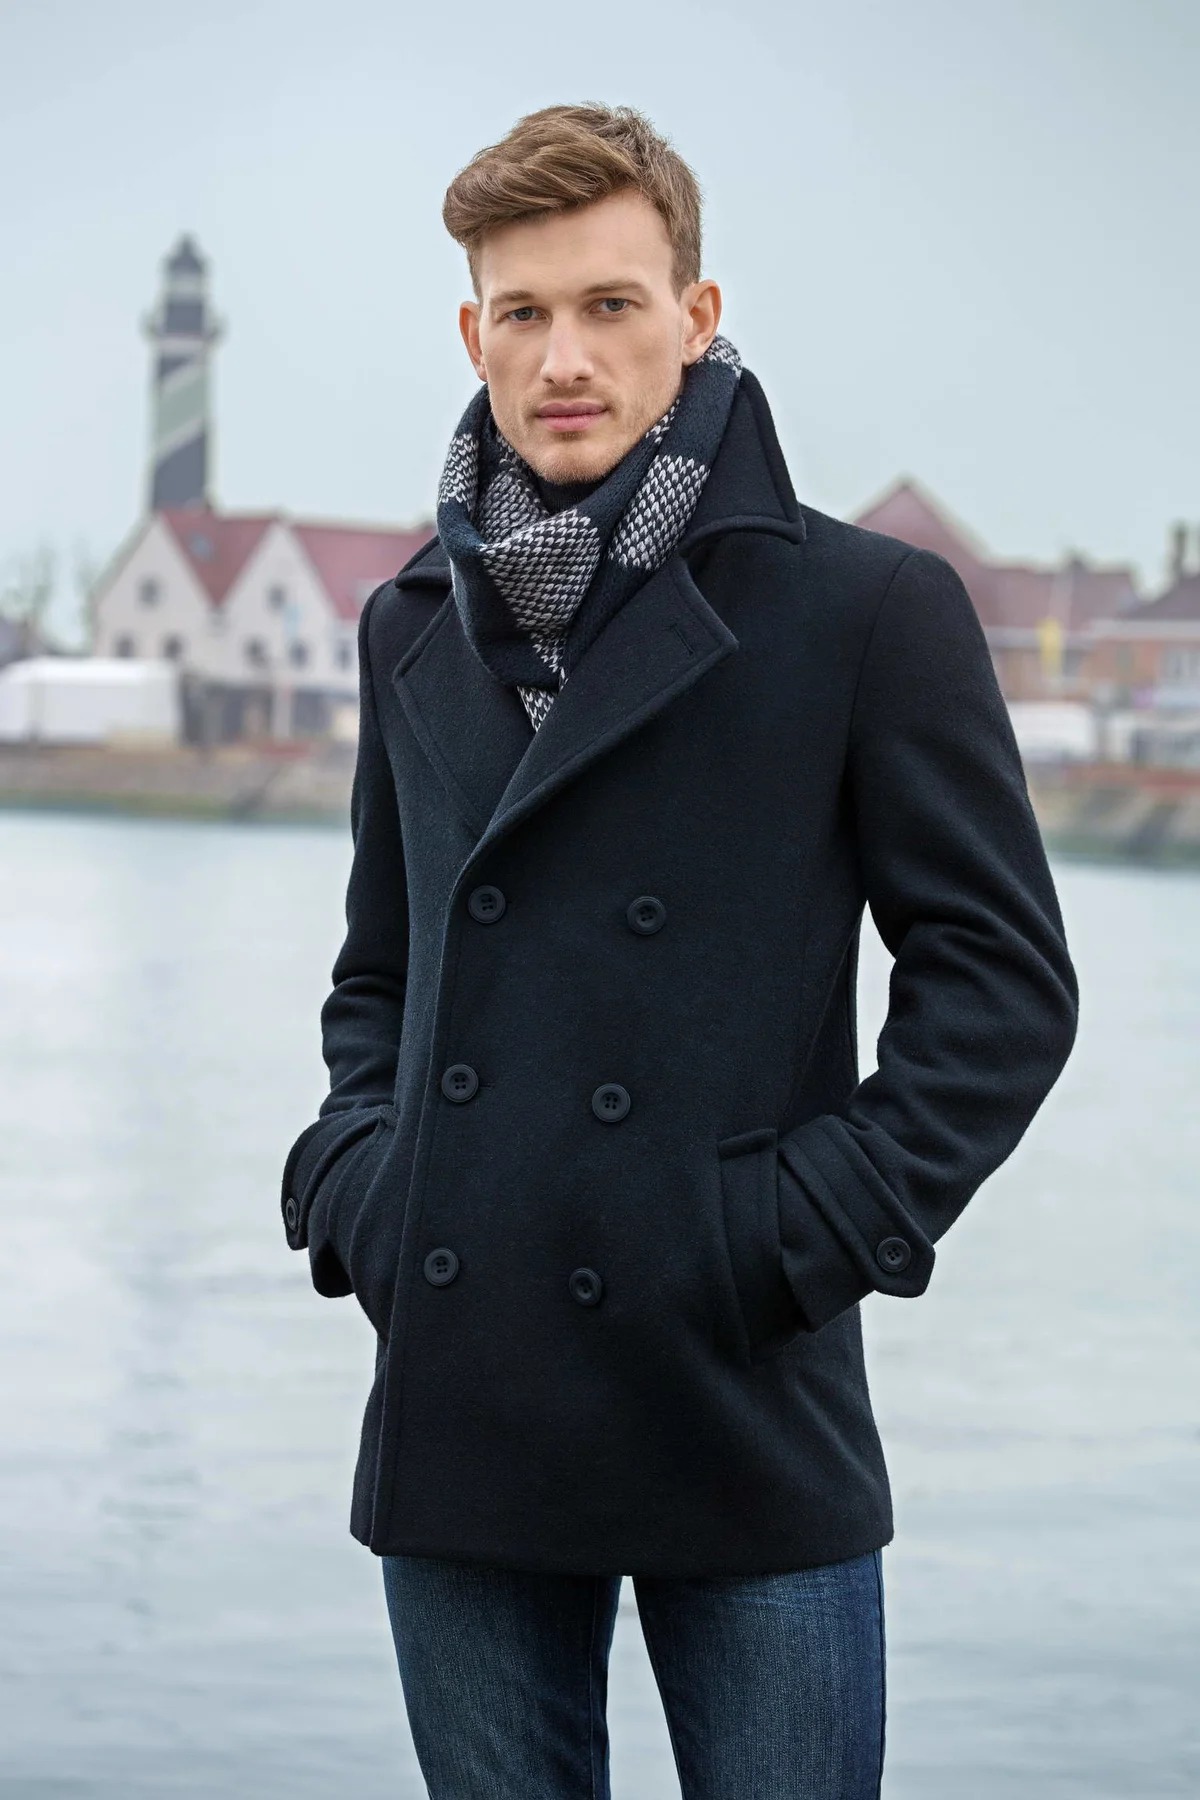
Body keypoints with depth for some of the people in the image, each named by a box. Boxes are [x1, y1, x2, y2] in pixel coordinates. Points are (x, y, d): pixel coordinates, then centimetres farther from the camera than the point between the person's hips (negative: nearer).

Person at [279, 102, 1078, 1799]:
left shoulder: (870, 609, -3)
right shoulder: (415, 628, 13)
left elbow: (1005, 976, -3)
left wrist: (812, 1228, -11)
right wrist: (352, 1181, 6)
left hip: (747, 1424, -4)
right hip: (460, 1420, 5)